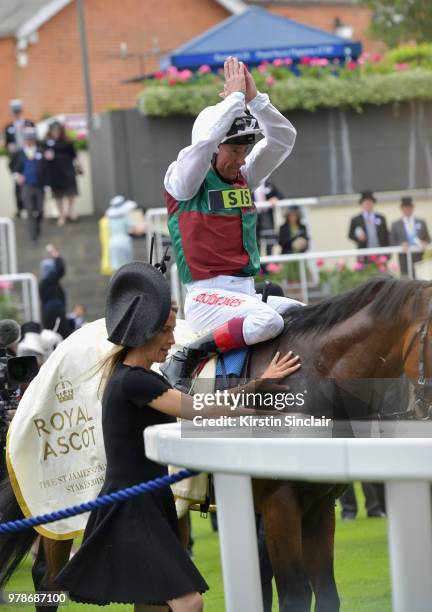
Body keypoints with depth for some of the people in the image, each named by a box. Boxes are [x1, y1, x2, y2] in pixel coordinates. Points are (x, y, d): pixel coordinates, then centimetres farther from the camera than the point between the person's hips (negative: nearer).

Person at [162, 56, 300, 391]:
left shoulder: (244, 178, 14)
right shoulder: (183, 181, -4)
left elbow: (284, 138, 8)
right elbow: (205, 140, -22)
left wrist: (254, 97, -4)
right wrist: (235, 95, -11)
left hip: (247, 293, 8)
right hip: (207, 297, -8)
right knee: (267, 321, -33)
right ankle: (185, 359, -19)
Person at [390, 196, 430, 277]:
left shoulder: (421, 223, 15)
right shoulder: (395, 225, 10)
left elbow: (428, 238, 16)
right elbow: (392, 241, 6)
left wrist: (424, 243, -6)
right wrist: (401, 244, -12)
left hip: (420, 257, 1)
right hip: (405, 258, -1)